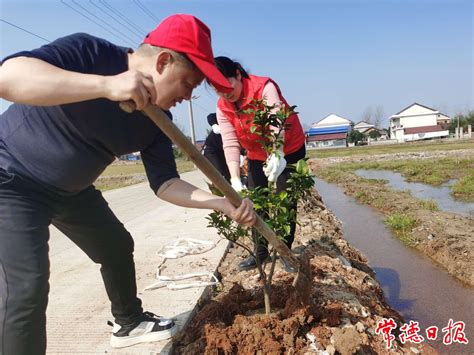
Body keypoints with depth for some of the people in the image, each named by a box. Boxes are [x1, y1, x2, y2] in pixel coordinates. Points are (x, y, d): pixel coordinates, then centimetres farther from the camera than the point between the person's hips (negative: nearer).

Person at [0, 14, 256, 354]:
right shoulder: (88, 53, -28)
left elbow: (165, 183, -9)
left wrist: (224, 203, -22)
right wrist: (107, 85, -52)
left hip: (72, 190, 7)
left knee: (118, 247, 15)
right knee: (27, 286, -17)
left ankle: (130, 322, 38)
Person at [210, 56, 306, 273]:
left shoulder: (264, 87, -27)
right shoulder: (222, 108, -12)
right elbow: (230, 144, -21)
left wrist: (277, 154, -60)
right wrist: (235, 180, -33)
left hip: (289, 150, -4)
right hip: (257, 156, 5)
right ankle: (260, 251, 21)